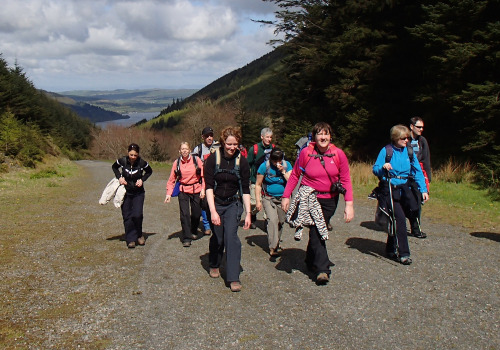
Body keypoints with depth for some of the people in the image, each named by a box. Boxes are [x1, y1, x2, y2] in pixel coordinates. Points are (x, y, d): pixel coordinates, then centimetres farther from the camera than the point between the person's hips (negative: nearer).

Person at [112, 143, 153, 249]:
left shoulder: (142, 163, -14)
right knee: (127, 216, 0)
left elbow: (149, 171, 6)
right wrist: (119, 177, -5)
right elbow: (114, 167, 11)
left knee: (137, 215, -12)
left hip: (138, 193, -1)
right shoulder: (122, 161, -12)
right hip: (125, 192, 1)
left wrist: (142, 179, -9)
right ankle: (130, 240, 10)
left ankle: (139, 235, 13)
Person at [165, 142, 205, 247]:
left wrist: (203, 189, -8)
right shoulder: (177, 163, -2)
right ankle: (186, 238, -2)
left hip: (196, 190, 0)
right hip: (183, 191, 0)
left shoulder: (196, 160, -6)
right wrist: (169, 193, -7)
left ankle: (193, 232, 38)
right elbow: (171, 180, 2)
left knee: (196, 213, 10)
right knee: (184, 214, -10)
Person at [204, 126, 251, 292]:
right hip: (215, 203, 0)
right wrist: (213, 211, -24)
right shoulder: (212, 159, -11)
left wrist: (248, 213, -7)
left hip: (233, 204, 0)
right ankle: (214, 265, 38)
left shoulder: (242, 161, -7)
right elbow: (209, 186, -15)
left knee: (231, 236, -12)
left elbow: (245, 189, -3)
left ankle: (233, 278, -9)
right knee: (217, 237, 8)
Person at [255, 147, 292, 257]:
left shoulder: (287, 165, -3)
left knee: (281, 221, 9)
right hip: (268, 198, -3)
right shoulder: (264, 166, -10)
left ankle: (277, 242, 32)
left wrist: (283, 172, -20)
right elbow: (258, 184, -4)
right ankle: (273, 247, -18)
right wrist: (258, 201, -8)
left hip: (282, 198, 3)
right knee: (272, 220, -19)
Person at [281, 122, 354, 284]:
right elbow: (294, 175, 2)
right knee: (316, 230, -12)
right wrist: (286, 196, 0)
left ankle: (311, 260, 34)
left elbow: (346, 180, -3)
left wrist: (349, 204, -10)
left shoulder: (338, 154, -6)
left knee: (317, 230, 9)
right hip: (310, 197, -2)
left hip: (330, 199, 2)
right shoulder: (306, 153, -8)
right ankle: (322, 269, -10)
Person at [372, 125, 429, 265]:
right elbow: (375, 169, -4)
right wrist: (383, 167, -26)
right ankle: (403, 253, -8)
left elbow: (417, 171, 8)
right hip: (390, 190, -4)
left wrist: (423, 190, -1)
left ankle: (391, 249, 28)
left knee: (396, 220, 10)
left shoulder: (409, 152, 8)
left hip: (404, 190, 4)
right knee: (399, 218, -13)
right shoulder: (386, 151, -3)